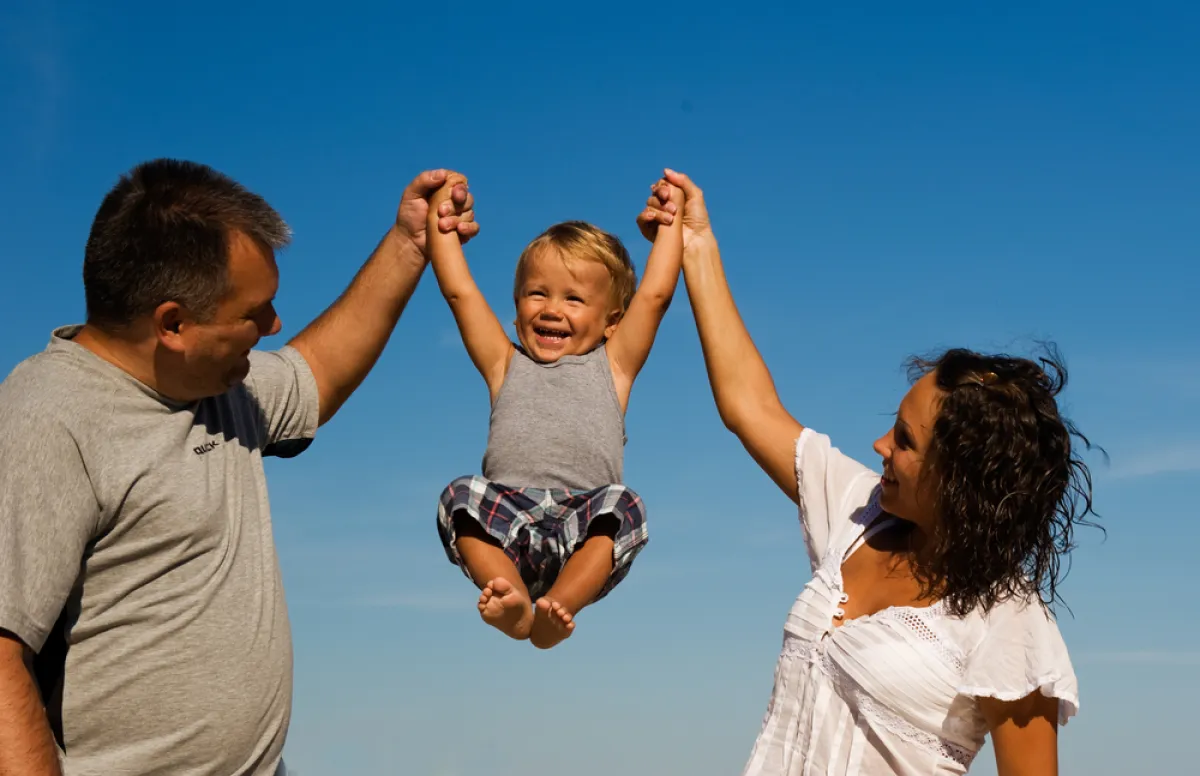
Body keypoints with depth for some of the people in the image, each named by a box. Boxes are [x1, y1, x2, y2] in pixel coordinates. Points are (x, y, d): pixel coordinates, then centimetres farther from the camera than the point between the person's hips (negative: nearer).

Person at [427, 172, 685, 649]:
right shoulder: (507, 365, 29)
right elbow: (459, 292, 26)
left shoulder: (611, 365, 26)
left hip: (583, 538, -1)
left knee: (619, 505, -33)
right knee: (461, 497, -28)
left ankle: (558, 607, -48)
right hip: (509, 527, 1)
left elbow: (655, 295, 20)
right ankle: (516, 602, -46)